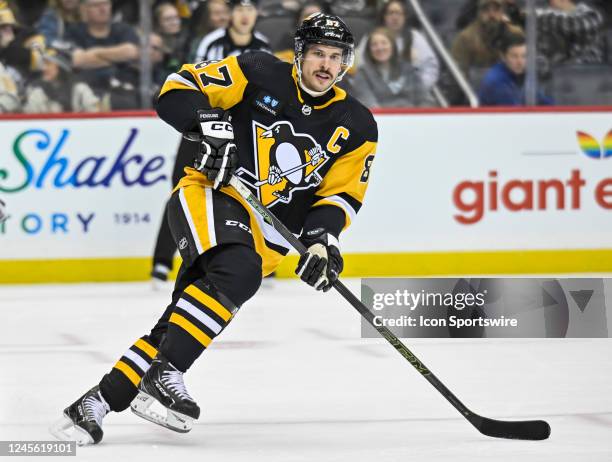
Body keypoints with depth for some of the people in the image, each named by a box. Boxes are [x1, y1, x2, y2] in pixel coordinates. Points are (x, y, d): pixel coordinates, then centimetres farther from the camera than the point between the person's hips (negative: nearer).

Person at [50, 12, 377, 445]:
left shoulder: (357, 128, 6)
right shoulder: (260, 74, -3)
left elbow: (341, 194, 6)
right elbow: (178, 90, -5)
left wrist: (322, 239, -12)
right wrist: (211, 123, -23)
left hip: (266, 235, 4)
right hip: (213, 196, -4)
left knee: (179, 324, -6)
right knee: (238, 271, -34)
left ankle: (102, 400, 1)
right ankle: (163, 376, -36)